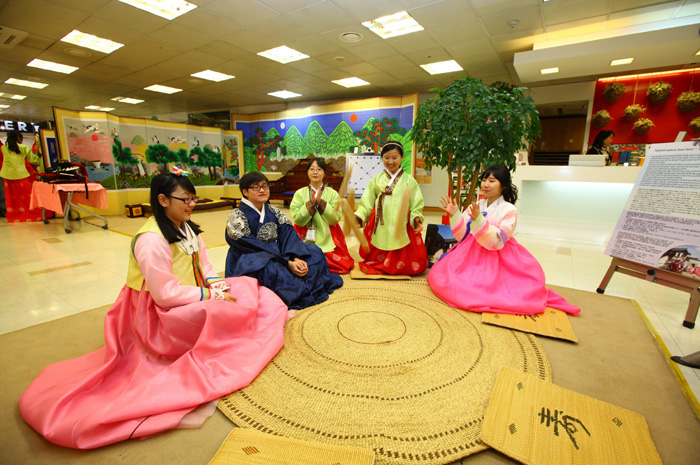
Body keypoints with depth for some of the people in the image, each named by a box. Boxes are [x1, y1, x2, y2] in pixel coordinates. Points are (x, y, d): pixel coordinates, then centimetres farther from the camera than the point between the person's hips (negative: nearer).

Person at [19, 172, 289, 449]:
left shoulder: (187, 228, 6)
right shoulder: (151, 240, -22)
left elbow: (204, 265, 10)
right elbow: (166, 294, -25)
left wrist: (217, 285, -10)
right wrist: (212, 296, -20)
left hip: (195, 302, 9)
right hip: (163, 316, -9)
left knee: (247, 289, 3)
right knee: (223, 314, -31)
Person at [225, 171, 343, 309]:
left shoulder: (273, 212, 7)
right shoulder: (237, 216, -10)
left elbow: (288, 234, -5)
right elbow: (254, 247, -19)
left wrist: (296, 258, -25)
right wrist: (287, 263, -25)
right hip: (248, 265, -6)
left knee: (314, 251, -1)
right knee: (269, 269, -39)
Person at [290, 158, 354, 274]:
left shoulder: (332, 194, 7)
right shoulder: (299, 194, 6)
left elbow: (335, 219, -4)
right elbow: (297, 220, -4)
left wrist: (320, 202, -12)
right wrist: (311, 203, -13)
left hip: (328, 242, 1)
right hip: (306, 240, 0)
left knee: (343, 265, -15)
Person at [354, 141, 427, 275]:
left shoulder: (409, 181, 8)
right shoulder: (377, 180, 12)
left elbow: (416, 205, 2)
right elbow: (367, 203, 7)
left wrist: (416, 219, -17)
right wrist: (358, 216, -10)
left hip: (401, 228, -1)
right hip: (380, 228, 1)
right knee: (374, 260, 4)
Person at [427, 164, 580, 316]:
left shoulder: (509, 210, -5)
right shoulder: (475, 206, 7)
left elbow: (497, 243, -18)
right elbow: (462, 236, 2)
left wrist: (478, 220, -29)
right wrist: (455, 215, -12)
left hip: (496, 261, -4)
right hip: (471, 256, 4)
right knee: (442, 278, -12)